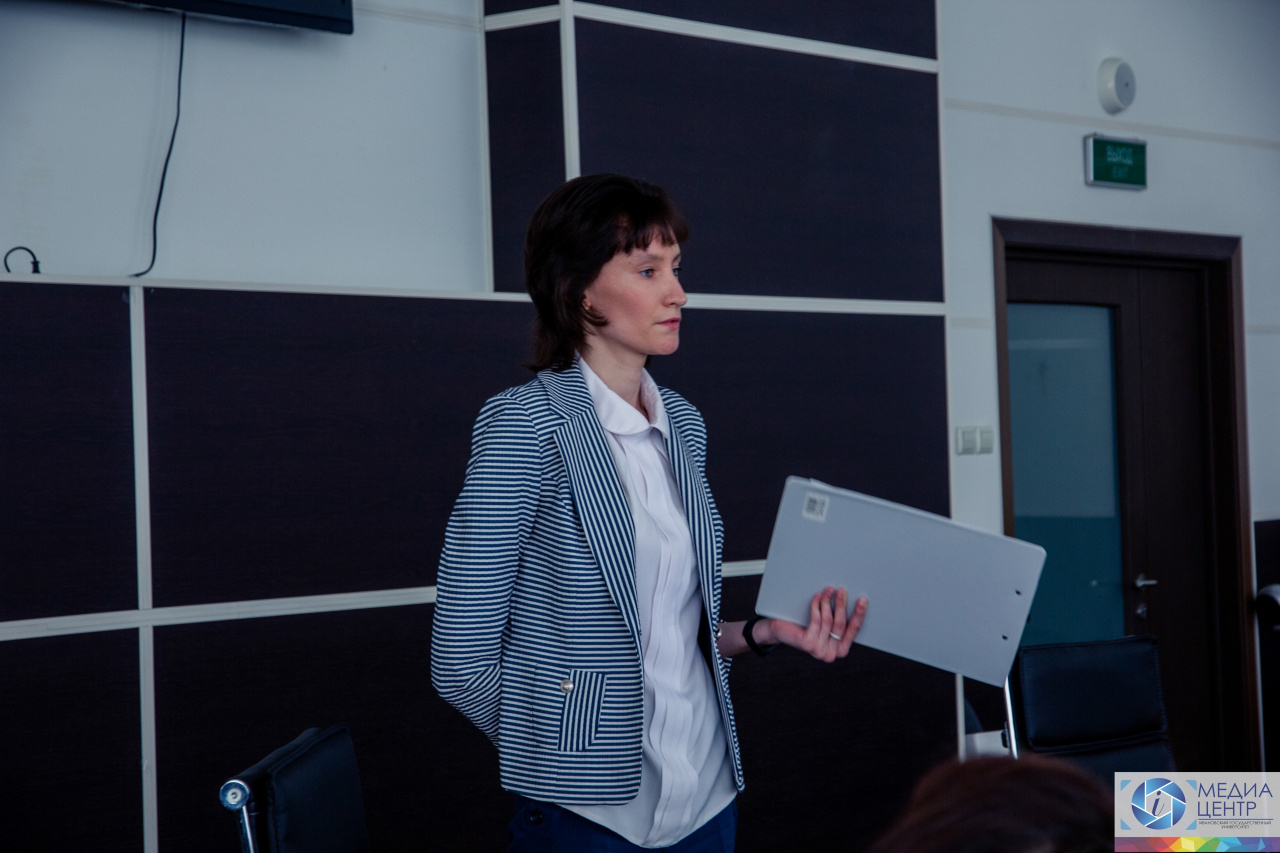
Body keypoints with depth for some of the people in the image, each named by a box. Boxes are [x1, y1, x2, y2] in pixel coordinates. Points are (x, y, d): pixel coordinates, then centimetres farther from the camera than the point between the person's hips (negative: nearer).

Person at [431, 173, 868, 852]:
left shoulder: (681, 425, 8)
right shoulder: (522, 427, -13)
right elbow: (462, 661, -14)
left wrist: (764, 632, 0)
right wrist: (549, 760, -4)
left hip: (708, 794, 7)